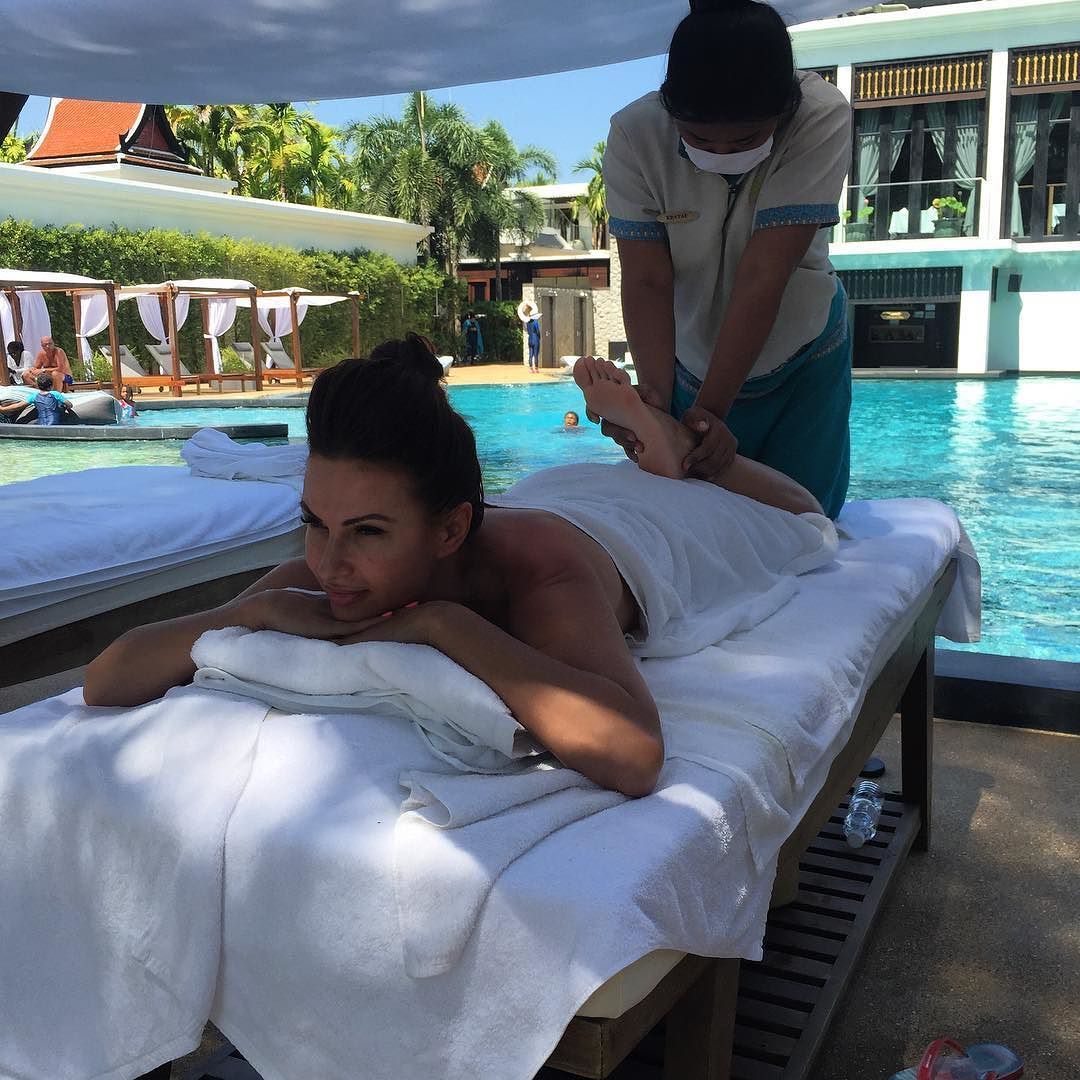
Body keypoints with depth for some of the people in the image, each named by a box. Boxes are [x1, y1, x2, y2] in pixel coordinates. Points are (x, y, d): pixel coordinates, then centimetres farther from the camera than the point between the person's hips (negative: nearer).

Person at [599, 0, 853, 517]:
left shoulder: (821, 119, -27)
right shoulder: (633, 134, -23)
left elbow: (763, 276, -33)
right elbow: (647, 282, -26)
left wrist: (711, 408, -37)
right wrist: (654, 397, -41)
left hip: (802, 360, -1)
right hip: (689, 360, 1)